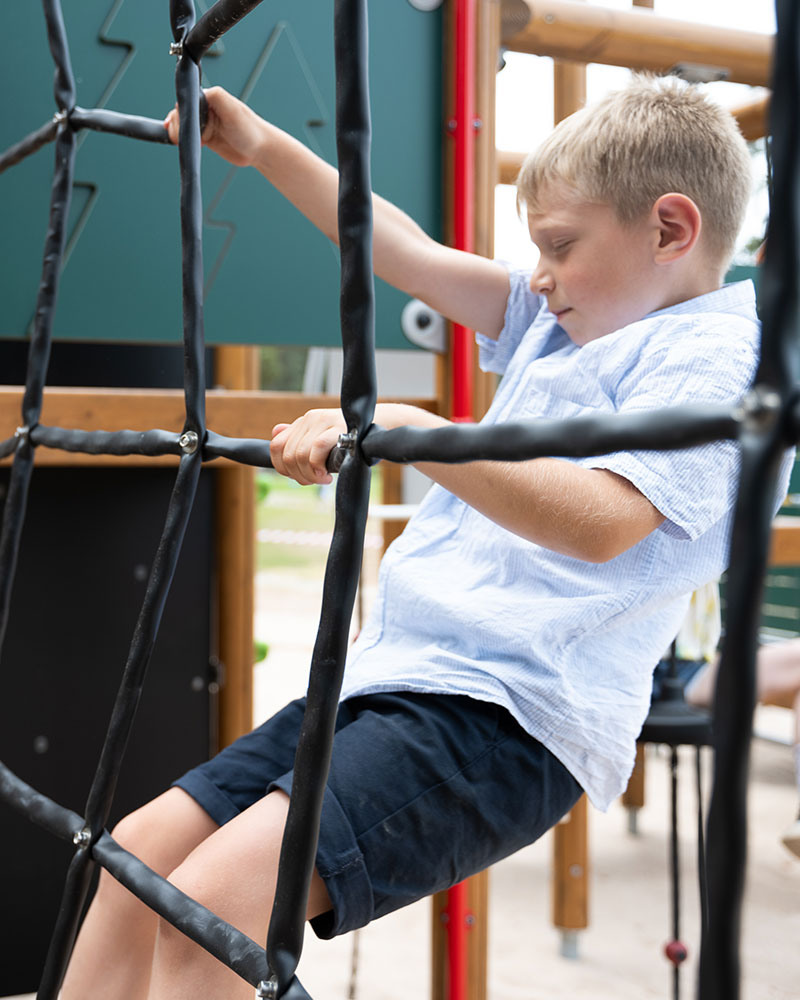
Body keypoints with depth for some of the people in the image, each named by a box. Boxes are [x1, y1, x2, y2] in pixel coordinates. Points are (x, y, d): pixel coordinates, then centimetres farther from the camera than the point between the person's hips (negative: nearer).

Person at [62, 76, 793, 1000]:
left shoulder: (715, 350, -7)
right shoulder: (557, 323, 20)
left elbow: (602, 520, -24)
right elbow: (407, 256, 24)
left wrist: (402, 428, -28)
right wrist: (263, 147, 24)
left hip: (506, 716, -9)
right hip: (387, 679, 10)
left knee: (211, 907, -25)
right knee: (141, 851, 7)